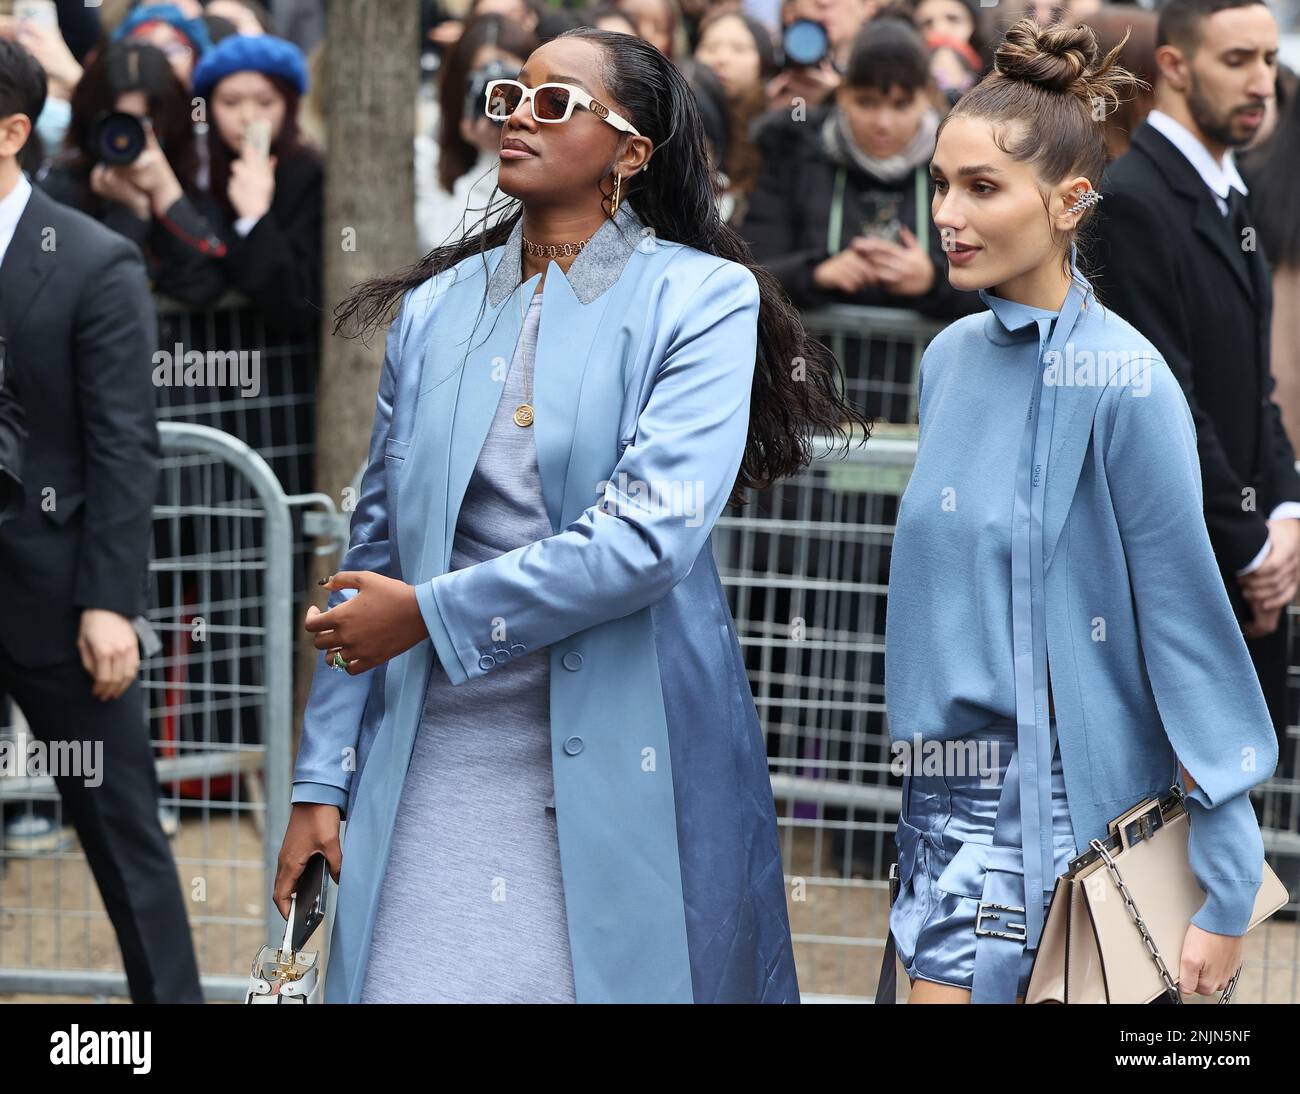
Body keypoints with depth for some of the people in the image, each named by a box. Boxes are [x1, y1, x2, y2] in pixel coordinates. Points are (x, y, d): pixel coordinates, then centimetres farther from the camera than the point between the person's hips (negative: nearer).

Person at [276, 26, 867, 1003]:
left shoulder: (702, 299, -4)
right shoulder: (434, 308, 11)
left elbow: (652, 533, -17)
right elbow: (377, 547, 12)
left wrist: (429, 614, -12)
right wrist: (322, 783, 8)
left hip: (627, 762, -3)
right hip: (437, 766, 4)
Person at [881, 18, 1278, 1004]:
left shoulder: (1121, 381, -15)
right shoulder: (952, 358, 6)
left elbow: (1188, 624, -14)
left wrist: (1226, 892, -14)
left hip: (1046, 801, -7)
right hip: (943, 785, 7)